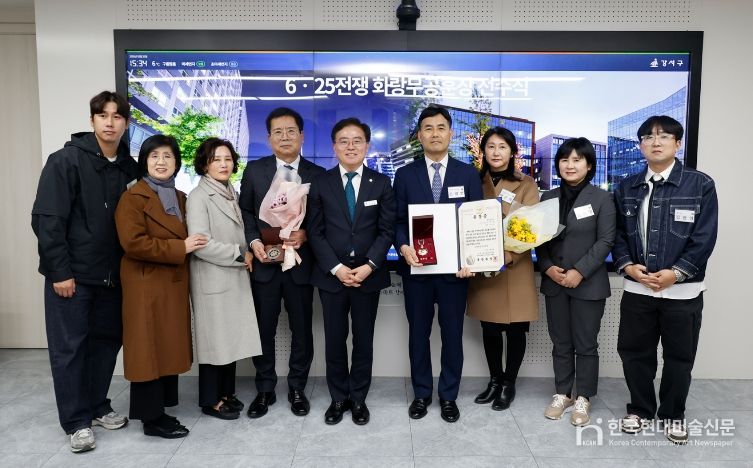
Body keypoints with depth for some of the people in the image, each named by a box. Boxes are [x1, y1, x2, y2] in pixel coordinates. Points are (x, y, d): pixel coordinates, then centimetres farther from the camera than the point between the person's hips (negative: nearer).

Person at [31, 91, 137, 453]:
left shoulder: (130, 168, 5)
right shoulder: (66, 160, -9)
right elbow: (46, 219, -13)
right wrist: (60, 271, -15)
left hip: (112, 274, 5)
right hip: (71, 273, -5)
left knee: (107, 340, 12)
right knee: (69, 347, 4)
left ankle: (97, 407, 29)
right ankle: (76, 421, 16)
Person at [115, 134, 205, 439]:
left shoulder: (181, 198, 14)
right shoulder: (133, 197, -10)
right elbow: (133, 243, -20)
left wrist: (192, 246, 4)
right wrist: (180, 248, -19)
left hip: (175, 285, 8)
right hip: (147, 286, -8)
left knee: (169, 347, 12)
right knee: (149, 350, 0)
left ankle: (160, 409, 25)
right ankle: (151, 417, 11)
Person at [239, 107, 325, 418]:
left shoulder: (317, 175, 3)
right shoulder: (254, 170, 6)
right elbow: (245, 211, 6)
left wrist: (305, 233, -16)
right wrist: (253, 241, -10)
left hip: (301, 263, 0)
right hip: (264, 264, 1)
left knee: (302, 330, 9)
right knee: (263, 330, 9)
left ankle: (297, 389, 27)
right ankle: (265, 390, 26)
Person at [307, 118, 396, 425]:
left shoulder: (381, 183, 4)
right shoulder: (321, 184, 3)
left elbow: (387, 230, 0)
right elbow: (315, 232, 0)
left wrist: (369, 266, -13)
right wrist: (336, 268, -11)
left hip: (369, 275, 0)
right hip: (331, 276, 0)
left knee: (363, 340, 9)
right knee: (334, 340, 8)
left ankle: (358, 399, 25)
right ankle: (338, 398, 25)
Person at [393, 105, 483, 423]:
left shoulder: (468, 174, 4)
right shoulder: (405, 175, 4)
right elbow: (398, 221, 2)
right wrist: (403, 247, -17)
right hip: (416, 268, 1)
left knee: (452, 334, 9)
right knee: (418, 333, 12)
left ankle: (448, 396, 27)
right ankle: (421, 394, 29)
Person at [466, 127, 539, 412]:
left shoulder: (526, 185, 0)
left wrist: (509, 257, -23)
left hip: (515, 269, -2)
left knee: (515, 330, 7)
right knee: (489, 330, 11)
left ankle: (509, 383, 25)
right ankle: (495, 380, 29)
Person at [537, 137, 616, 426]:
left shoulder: (601, 198, -4)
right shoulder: (548, 198, 8)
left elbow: (605, 241, -8)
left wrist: (580, 272, -17)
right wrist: (547, 267, -9)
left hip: (589, 284, -3)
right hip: (554, 283, 4)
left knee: (586, 344, 6)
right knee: (560, 343, 13)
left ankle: (583, 398, 21)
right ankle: (562, 393, 27)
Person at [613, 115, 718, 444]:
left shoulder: (701, 185, -4)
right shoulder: (626, 188, 7)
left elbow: (704, 239, -8)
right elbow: (617, 234, 7)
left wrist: (675, 273, -16)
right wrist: (627, 266, -9)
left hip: (683, 290, -2)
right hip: (637, 289, 3)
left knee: (679, 357, 11)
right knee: (634, 353, 10)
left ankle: (673, 415, 31)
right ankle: (640, 410, 30)